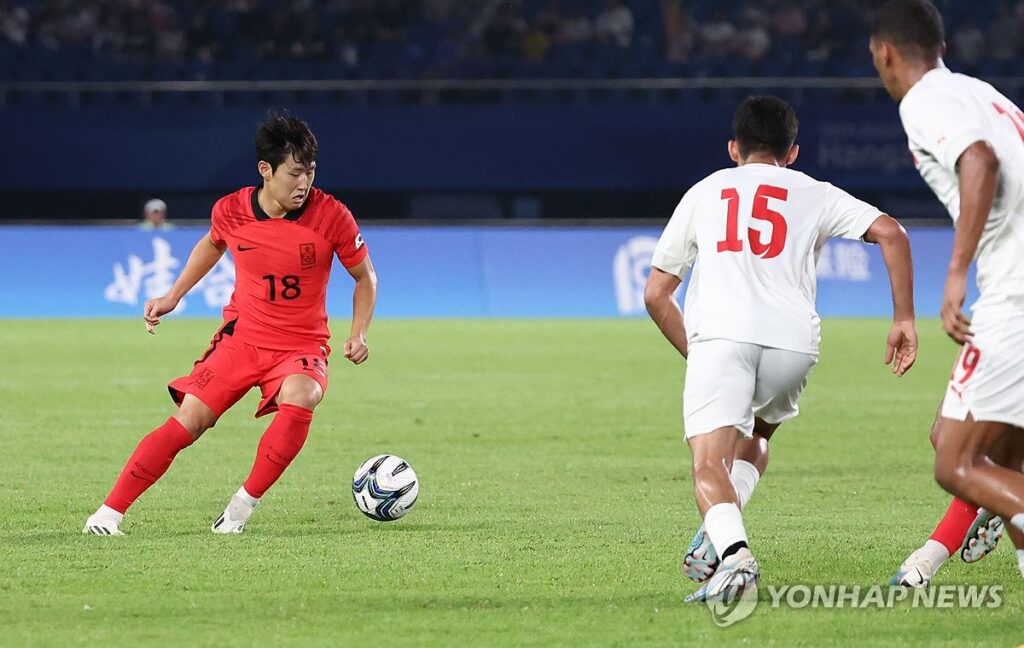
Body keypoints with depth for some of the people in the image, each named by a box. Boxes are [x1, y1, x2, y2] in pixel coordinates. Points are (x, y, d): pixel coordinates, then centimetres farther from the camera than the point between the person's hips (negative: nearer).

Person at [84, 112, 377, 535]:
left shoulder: (331, 215, -14)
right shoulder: (230, 211, -7)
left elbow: (365, 278, 2)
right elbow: (213, 245, 19)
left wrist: (358, 334, -10)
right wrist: (173, 297, 17)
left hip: (302, 345, -2)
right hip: (241, 337, 2)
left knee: (298, 400, -34)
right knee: (189, 420, -12)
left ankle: (245, 502, -18)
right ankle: (110, 511, -2)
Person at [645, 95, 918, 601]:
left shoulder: (703, 193, 27)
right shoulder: (814, 194, 24)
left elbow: (656, 294, 26)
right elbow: (889, 233, 7)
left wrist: (696, 355, 35)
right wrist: (904, 319, 11)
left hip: (717, 333, -1)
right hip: (792, 337, 1)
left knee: (709, 462, -9)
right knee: (756, 435, 28)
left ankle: (732, 552, -38)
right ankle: (720, 536, 4)